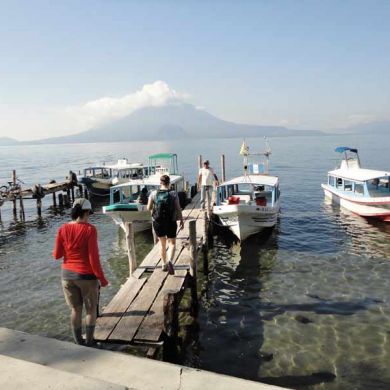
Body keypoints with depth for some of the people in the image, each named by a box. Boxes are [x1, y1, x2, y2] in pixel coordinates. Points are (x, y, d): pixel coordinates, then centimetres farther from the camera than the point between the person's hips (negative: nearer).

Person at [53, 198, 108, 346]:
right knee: (91, 309, 16)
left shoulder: (63, 229, -5)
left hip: (67, 274, 4)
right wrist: (101, 278, -8)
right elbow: (93, 257, -17)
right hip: (87, 275, -4)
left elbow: (56, 255, 1)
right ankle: (89, 341, 23)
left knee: (75, 309, 19)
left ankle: (78, 342, 30)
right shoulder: (90, 229, -16)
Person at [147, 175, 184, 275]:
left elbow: (148, 208, 0)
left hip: (158, 222, 2)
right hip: (171, 222, -2)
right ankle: (170, 261, -14)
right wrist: (181, 220, 2)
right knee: (172, 243, 11)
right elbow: (178, 208, -9)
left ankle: (164, 264, 29)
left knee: (162, 243, 20)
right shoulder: (173, 194, -9)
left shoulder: (153, 194, -5)